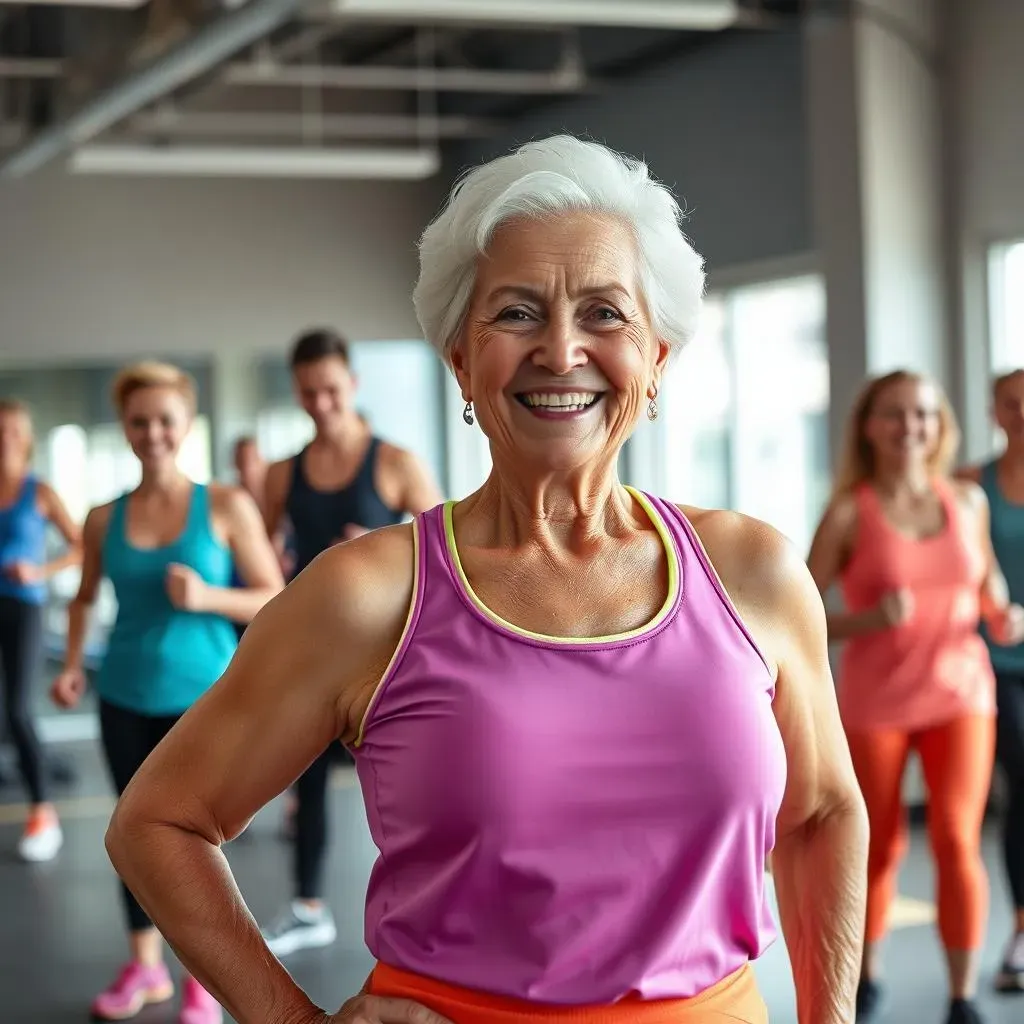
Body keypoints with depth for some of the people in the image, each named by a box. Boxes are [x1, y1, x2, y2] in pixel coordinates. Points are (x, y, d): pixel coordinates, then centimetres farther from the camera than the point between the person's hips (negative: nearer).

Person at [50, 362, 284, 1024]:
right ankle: (145, 968, 29)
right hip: (125, 698, 3)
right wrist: (73, 665, 4)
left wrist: (207, 597, -20)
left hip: (203, 697, -3)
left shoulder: (227, 507, -7)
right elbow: (86, 598, 17)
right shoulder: (104, 518, 2)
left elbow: (274, 600, -6)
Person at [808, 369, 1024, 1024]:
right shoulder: (849, 513, -10)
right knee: (880, 849, 10)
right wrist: (870, 620, -26)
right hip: (874, 701, -2)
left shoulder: (968, 501, 1)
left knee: (957, 839, -11)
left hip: (960, 693, 2)